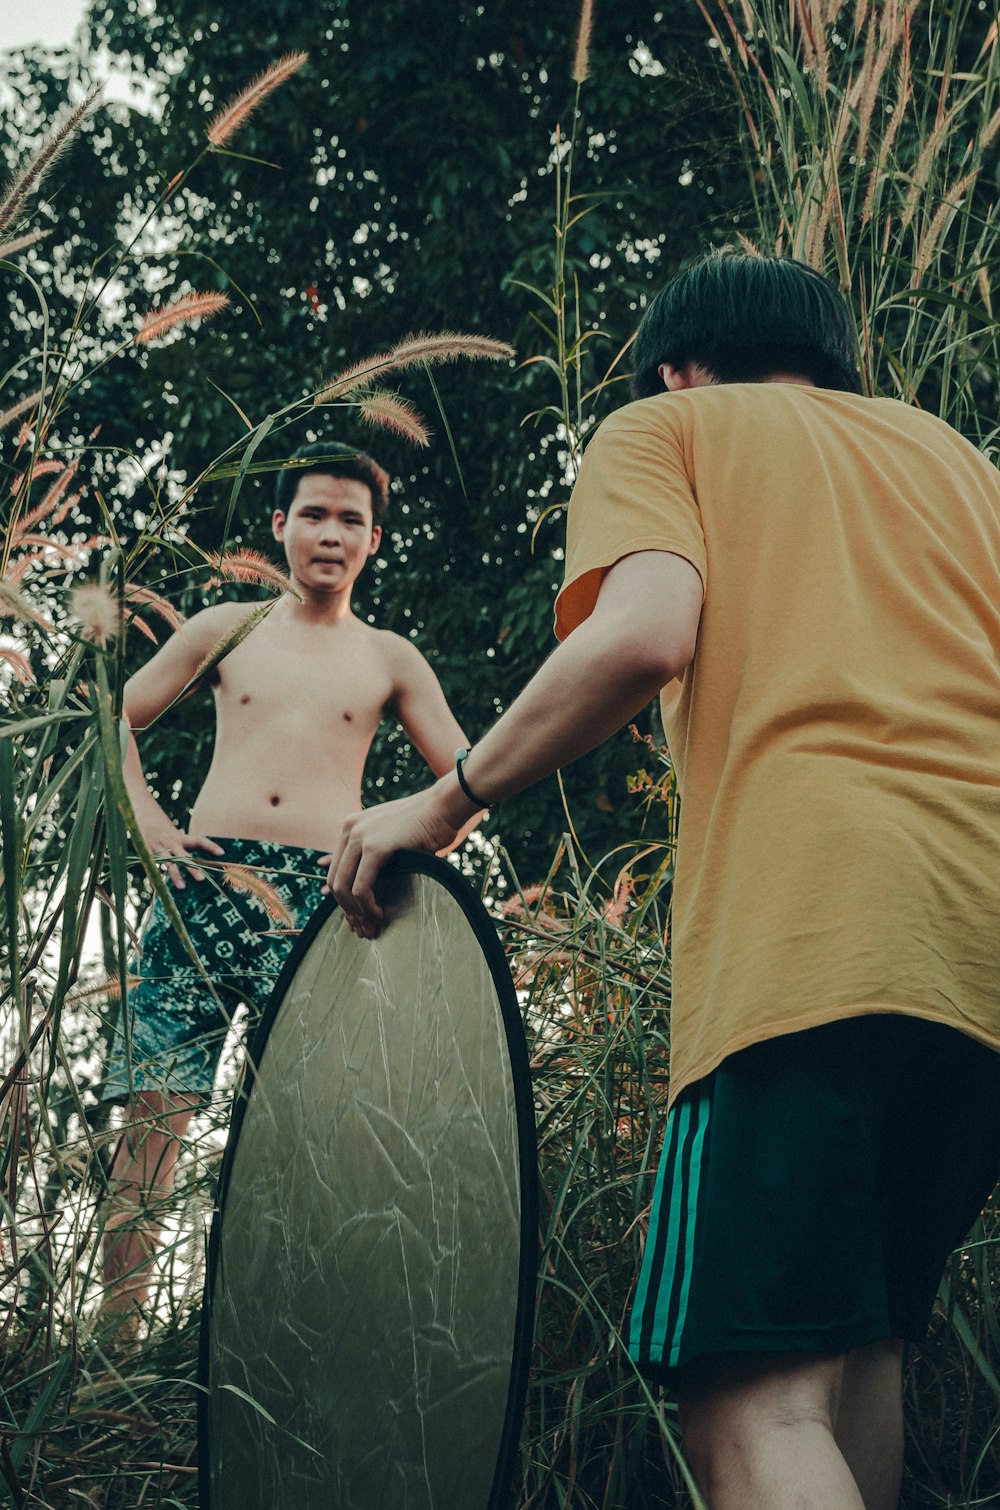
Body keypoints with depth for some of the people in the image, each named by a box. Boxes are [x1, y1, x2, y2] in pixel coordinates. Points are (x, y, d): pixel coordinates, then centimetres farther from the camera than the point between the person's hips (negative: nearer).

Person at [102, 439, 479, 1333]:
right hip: (205, 881, 0)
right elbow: (117, 721, 21)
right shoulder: (226, 630, 16)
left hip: (323, 897, 0)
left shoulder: (389, 660, 15)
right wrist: (149, 822, 6)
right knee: (156, 1105, -9)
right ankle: (117, 1331, -9)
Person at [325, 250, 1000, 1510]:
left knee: (758, 1406, -12)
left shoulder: (665, 426, 16)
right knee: (856, 1333, 20)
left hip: (812, 930, -6)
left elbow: (647, 632, -5)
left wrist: (448, 799, 4)